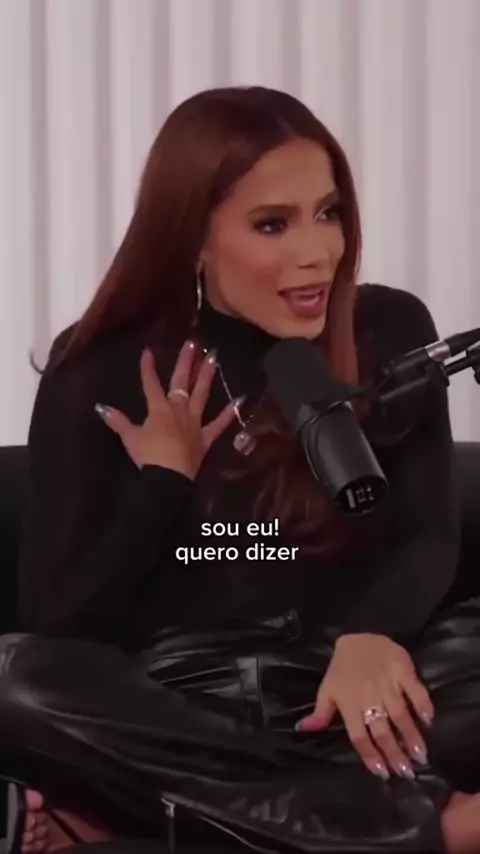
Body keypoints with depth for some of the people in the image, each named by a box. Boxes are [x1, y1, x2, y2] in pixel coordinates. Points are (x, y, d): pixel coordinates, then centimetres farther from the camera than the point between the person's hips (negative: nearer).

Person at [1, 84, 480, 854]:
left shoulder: (390, 333, 5)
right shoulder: (99, 374, 2)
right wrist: (164, 481, -7)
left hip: (343, 683, 0)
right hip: (175, 695, 0)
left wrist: (373, 636, -25)